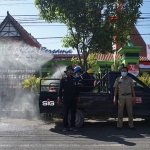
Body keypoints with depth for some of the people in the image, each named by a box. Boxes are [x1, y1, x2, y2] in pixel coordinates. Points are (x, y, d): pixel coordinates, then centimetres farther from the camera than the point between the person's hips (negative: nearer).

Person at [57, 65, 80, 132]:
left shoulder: (74, 79, 13)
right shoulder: (63, 79, 2)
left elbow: (77, 88, 17)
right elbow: (60, 89, -1)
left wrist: (78, 96, 13)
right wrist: (59, 97, -9)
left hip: (74, 99, 4)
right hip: (66, 99, -4)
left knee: (73, 113, 7)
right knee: (65, 113, 2)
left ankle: (73, 126, 15)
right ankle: (65, 127, 9)